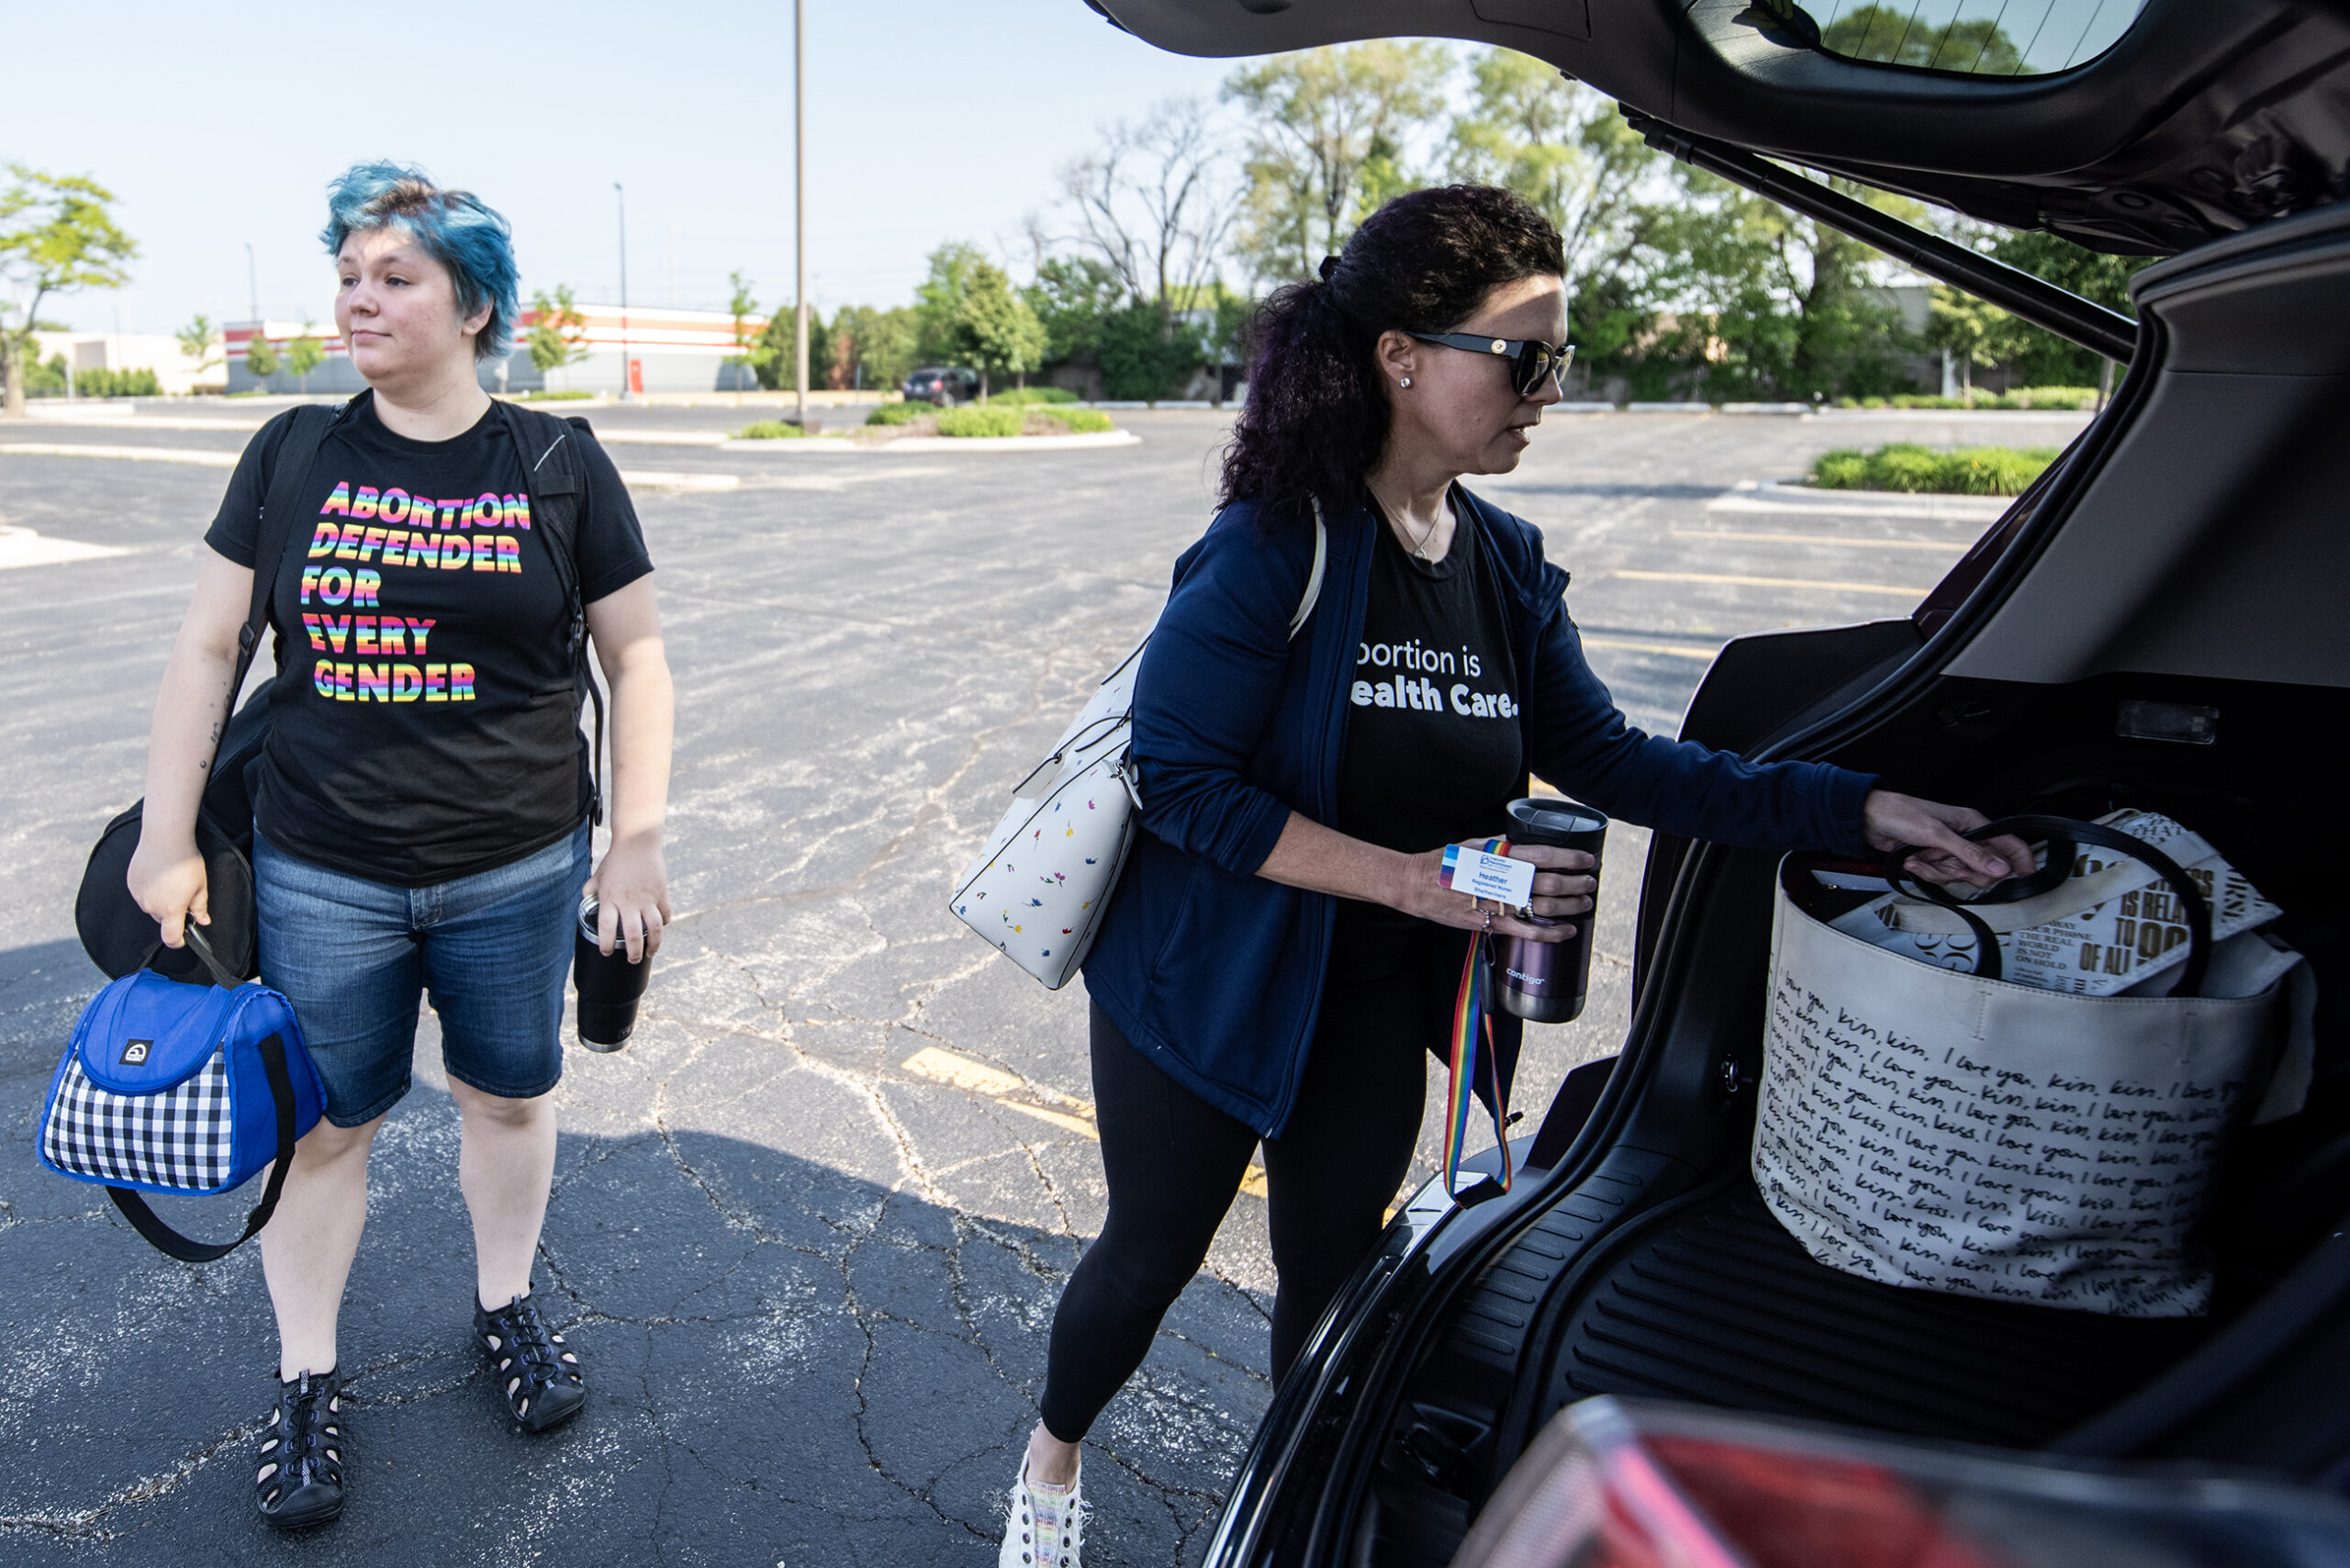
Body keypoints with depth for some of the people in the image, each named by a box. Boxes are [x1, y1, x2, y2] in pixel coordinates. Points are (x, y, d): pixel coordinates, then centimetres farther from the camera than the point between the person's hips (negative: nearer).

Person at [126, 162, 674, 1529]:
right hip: (321, 877, 1)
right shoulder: (293, 456, 1)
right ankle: (308, 1378, 33)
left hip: (518, 874, -1)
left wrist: (639, 843, -7)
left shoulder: (558, 466, -3)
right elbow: (209, 647, 6)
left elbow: (638, 657, -1)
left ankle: (507, 1304, 41)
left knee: (509, 1097, 15)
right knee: (325, 1122, 11)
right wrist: (168, 840, 4)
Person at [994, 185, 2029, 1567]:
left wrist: (1860, 809, -8)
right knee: (1153, 1254, 14)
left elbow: (1607, 756, -1)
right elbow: (1181, 780, -24)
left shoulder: (1510, 567, -2)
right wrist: (1415, 878, -28)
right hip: (1208, 988, -5)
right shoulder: (1277, 547, -22)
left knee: (1334, 1267, 20)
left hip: (1375, 1004, 5)